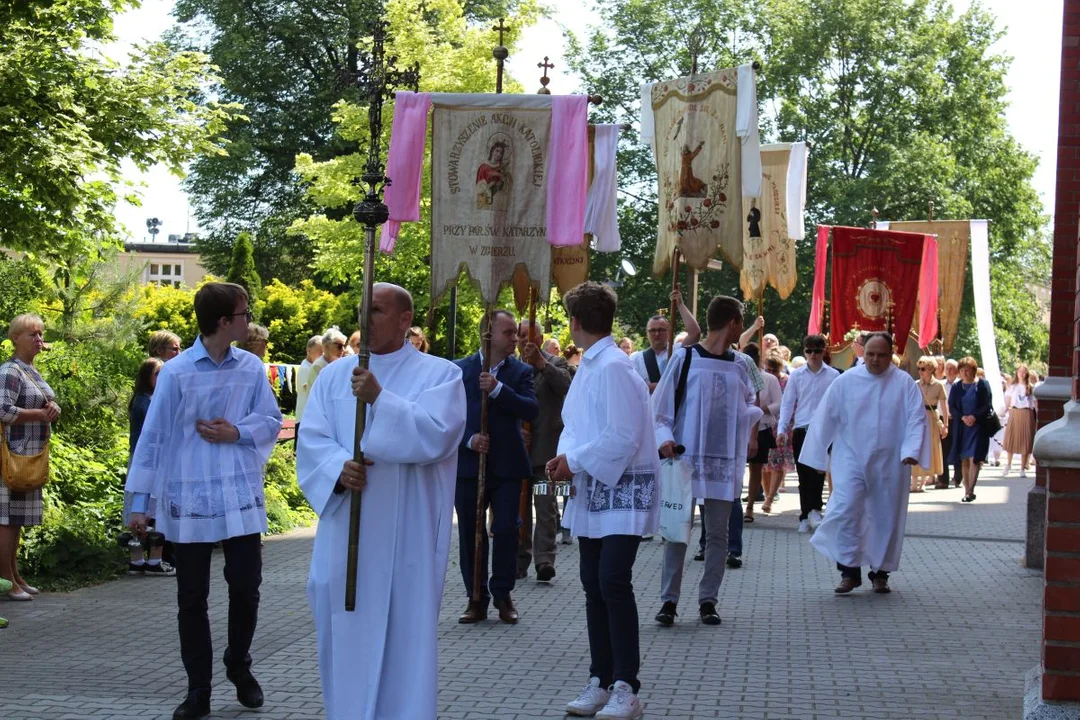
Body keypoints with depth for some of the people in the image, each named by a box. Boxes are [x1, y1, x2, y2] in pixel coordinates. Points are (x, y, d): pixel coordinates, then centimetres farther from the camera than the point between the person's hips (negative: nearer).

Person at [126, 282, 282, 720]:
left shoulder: (252, 368, 2)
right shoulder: (175, 372, -6)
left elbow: (271, 421, 8)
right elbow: (153, 436, -4)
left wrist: (238, 432, -12)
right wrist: (139, 499, -6)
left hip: (242, 497, 2)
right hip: (188, 500, -2)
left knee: (245, 588, 3)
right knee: (191, 597, 6)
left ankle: (239, 666, 29)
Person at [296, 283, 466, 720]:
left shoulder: (439, 374, 0)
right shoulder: (334, 375, 11)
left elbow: (436, 435, -15)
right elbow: (311, 439, 3)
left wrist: (380, 398, -20)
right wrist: (338, 468, -16)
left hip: (405, 535, -4)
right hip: (345, 531, 4)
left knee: (404, 634, -1)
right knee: (345, 631, 9)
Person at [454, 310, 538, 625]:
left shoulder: (521, 371, 4)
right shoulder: (459, 369, 3)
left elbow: (532, 410, -11)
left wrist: (498, 389, -19)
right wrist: (469, 439, -14)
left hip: (507, 465, 0)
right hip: (468, 464, 0)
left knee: (506, 531, -2)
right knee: (470, 533, 4)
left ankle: (503, 595, 13)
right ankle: (476, 598, 14)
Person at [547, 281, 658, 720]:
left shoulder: (613, 367, -17)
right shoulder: (589, 366, 11)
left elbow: (622, 437, -22)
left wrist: (575, 462, -13)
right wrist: (566, 457, -2)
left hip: (622, 492, -9)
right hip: (593, 492, 9)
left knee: (614, 585, -11)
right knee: (594, 587, 10)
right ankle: (600, 682, 17)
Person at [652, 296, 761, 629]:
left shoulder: (739, 366, 8)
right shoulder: (685, 358, -5)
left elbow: (749, 403, 22)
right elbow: (660, 405, -4)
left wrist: (752, 422, 3)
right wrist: (664, 438, -17)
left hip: (724, 463, 4)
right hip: (686, 459, -4)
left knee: (717, 533, 7)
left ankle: (708, 599, 16)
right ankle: (669, 600, 9)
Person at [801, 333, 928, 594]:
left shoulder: (904, 383, 0)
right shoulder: (846, 381, 0)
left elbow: (917, 418, -3)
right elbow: (825, 418, 4)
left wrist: (911, 451, -17)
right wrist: (816, 455, 4)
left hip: (889, 463, 1)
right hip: (851, 459, 0)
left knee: (887, 517, 8)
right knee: (846, 510, -13)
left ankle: (880, 573, 22)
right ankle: (849, 571, -5)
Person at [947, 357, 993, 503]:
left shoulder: (982, 385, 1)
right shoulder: (956, 387, 10)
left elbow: (987, 406, -3)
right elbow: (951, 407, 5)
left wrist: (974, 416, -16)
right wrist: (963, 417, -12)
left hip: (978, 426, -4)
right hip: (961, 427, 4)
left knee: (974, 458, -12)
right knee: (964, 460, 5)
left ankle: (970, 491, -15)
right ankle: (967, 491, 10)